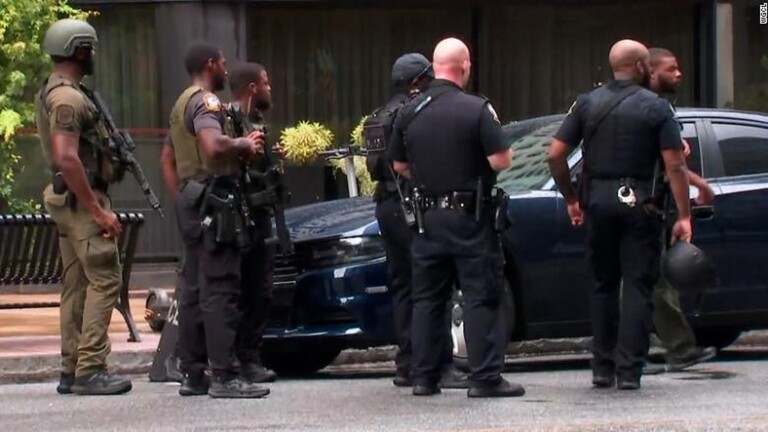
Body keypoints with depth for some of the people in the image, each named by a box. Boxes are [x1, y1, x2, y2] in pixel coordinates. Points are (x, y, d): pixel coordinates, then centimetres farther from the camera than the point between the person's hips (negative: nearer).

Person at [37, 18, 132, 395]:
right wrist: (98, 210, -23)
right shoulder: (68, 97, -16)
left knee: (77, 285, 10)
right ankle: (89, 370, -12)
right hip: (81, 199, -10)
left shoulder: (55, 91, 16)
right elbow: (67, 157, -25)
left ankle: (71, 371, 12)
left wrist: (113, 151, 14)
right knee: (104, 280, -10)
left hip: (70, 200, 10)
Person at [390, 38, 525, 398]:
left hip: (427, 217, 5)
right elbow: (501, 162, -15)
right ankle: (485, 378, -5)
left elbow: (399, 165, 12)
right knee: (481, 297, -1)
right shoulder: (477, 110, -12)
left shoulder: (409, 113, 4)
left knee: (427, 298, 11)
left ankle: (424, 377, 11)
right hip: (470, 218, -5)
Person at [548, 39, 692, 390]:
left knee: (604, 285, 15)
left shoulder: (587, 104, 6)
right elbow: (675, 166, -8)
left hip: (597, 202, 3)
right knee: (637, 287, 1)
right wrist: (684, 216, -5)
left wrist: (571, 199, 13)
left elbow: (555, 155, 2)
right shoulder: (655, 107, -3)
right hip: (637, 203, -3)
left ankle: (602, 367, 14)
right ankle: (629, 371, -4)